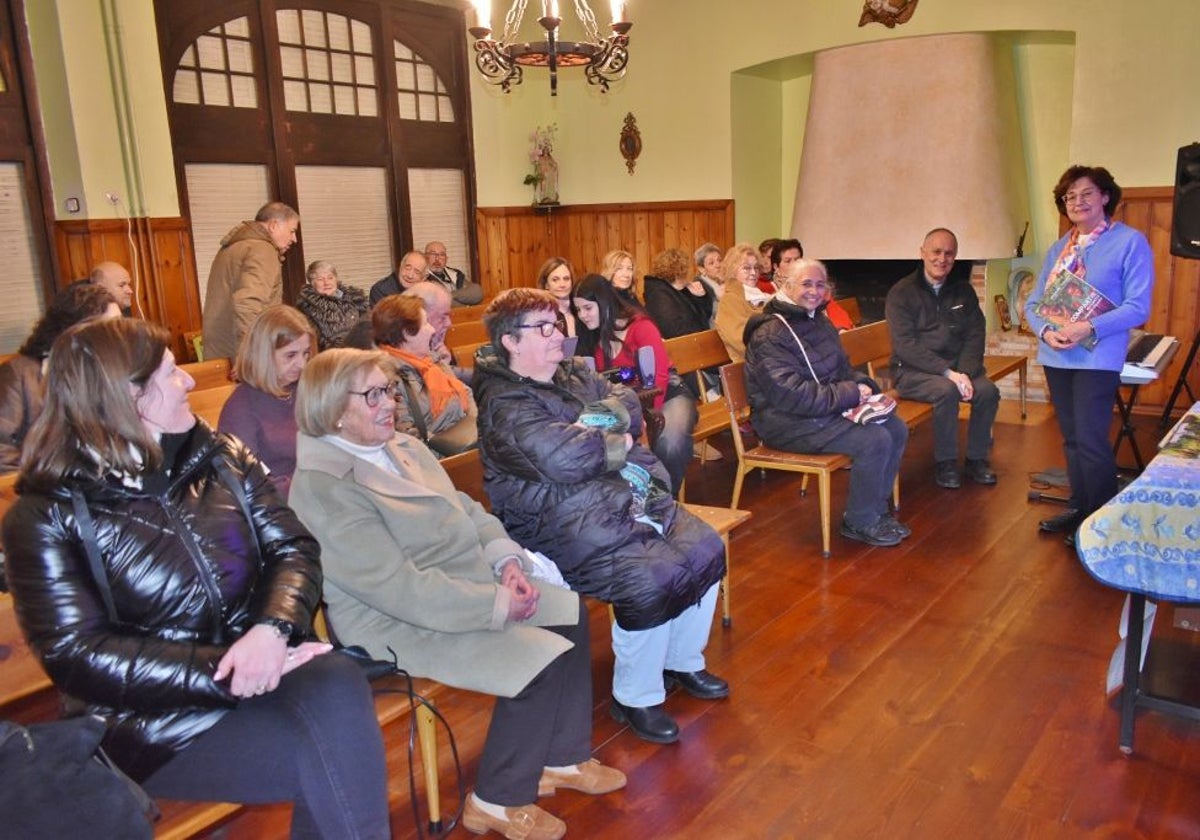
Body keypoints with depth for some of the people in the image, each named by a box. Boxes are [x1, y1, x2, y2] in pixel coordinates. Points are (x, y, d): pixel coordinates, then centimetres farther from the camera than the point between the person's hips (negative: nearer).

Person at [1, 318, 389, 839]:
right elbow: (76, 655, -11)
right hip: (156, 720, -3)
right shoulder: (47, 516, -4)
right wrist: (224, 674, -21)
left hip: (262, 671, 4)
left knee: (337, 684, -31)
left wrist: (271, 628, -20)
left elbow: (293, 548, 2)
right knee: (330, 759, -27)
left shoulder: (222, 458, 9)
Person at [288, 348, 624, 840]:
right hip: (402, 624, -9)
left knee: (570, 613, 6)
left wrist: (506, 559, -7)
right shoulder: (324, 487, -22)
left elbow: (467, 510, 11)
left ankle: (563, 758, 21)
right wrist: (496, 604, -23)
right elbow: (399, 588, -26)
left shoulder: (402, 447, 5)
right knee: (543, 659, -17)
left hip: (468, 584, 9)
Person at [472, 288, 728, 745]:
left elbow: (629, 404, 7)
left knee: (706, 550, 2)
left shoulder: (574, 372, 15)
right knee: (652, 580, -26)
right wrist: (619, 443, -9)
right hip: (574, 523, -9)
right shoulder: (504, 404, -12)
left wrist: (596, 423, -14)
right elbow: (563, 459, -25)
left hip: (637, 496, 9)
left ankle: (682, 661, 24)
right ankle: (634, 697, -1)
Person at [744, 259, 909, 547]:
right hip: (785, 422, -9)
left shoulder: (820, 322, 13)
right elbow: (792, 396, -25)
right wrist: (851, 394, -21)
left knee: (897, 429, -2)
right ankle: (859, 523, -3)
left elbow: (843, 369, 21)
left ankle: (876, 510, 12)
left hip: (828, 409, 10)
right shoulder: (770, 335, -18)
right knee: (875, 440, -21)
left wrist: (863, 386, -3)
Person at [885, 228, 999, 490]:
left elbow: (975, 336, 5)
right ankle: (945, 462, -13)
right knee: (947, 391, -32)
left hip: (956, 367, 5)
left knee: (988, 390, -22)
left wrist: (965, 372, -14)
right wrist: (948, 372, -23)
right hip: (913, 370, -4)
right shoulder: (901, 293, -5)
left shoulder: (963, 289, 11)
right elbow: (906, 345, -15)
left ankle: (976, 459, -2)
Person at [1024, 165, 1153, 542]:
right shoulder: (1058, 248, 13)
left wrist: (1090, 328, -24)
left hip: (1097, 357, -6)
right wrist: (1045, 331, -11)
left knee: (1090, 441, -9)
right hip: (1056, 356, 6)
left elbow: (1138, 307, -11)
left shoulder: (1130, 242, -4)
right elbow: (1033, 302, 9)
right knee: (1071, 439, 14)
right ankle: (1079, 509, 27)